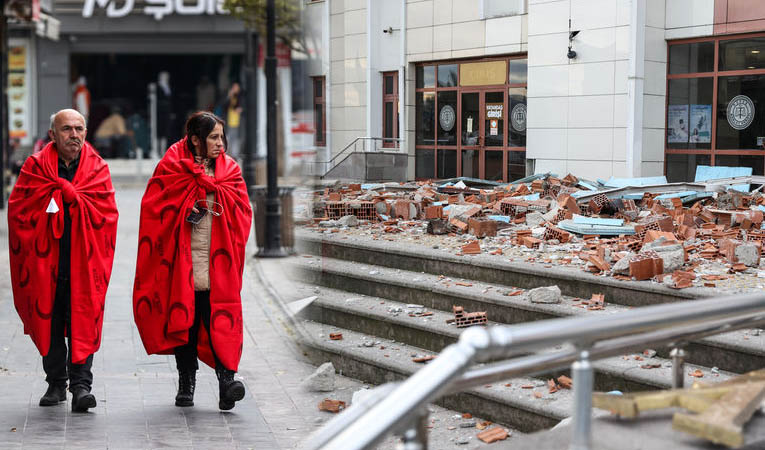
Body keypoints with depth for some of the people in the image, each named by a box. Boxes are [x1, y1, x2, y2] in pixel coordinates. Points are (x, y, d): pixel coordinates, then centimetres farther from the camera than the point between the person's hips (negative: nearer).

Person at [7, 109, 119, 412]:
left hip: (84, 259, -1)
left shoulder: (97, 169, 5)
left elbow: (104, 213, -6)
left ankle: (81, 384, -2)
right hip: (45, 259, 1)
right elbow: (19, 209, -5)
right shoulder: (36, 166, 4)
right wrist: (72, 195, -12)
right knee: (49, 320, 8)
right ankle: (56, 383, 21)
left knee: (83, 320, -6)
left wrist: (62, 191, -11)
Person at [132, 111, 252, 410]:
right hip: (180, 263, -1)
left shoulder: (229, 170, 10)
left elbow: (241, 214, 5)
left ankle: (226, 382, -15)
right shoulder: (173, 167, 2)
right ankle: (186, 387, 18)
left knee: (220, 322, -11)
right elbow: (155, 208, -2)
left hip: (217, 262, 1)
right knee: (183, 322, 5)